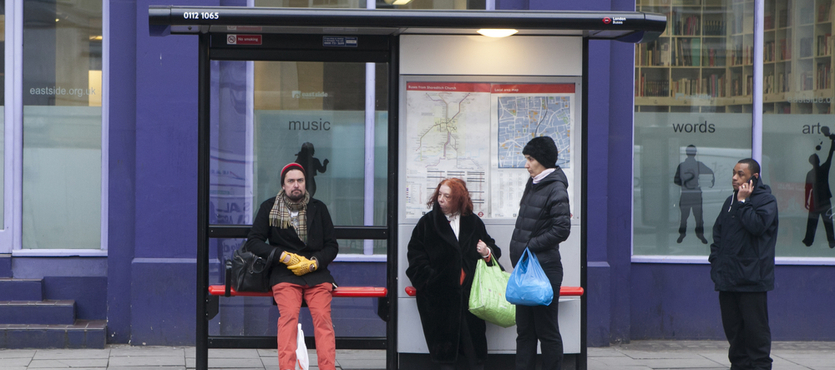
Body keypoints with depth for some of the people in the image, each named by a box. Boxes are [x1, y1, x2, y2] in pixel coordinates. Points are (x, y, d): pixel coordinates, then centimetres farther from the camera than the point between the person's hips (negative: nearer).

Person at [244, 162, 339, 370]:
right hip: (284, 273, -1)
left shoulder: (318, 208, 16)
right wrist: (285, 256, -6)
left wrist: (313, 263, -6)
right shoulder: (269, 208, 12)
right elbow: (253, 242, 6)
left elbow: (332, 246, 15)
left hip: (316, 273, 1)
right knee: (289, 315, -28)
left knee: (322, 317, -23)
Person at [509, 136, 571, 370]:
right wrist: (519, 254, 13)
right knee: (525, 330, 12)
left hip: (544, 268, -9)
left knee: (547, 331, 0)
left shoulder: (556, 189, -13)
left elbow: (561, 230, -18)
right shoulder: (533, 183, 12)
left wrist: (531, 245, -15)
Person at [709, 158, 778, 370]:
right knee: (732, 327, 10)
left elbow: (757, 225, -22)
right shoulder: (731, 201, 17)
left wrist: (743, 202, -14)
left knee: (755, 327, -3)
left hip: (752, 279, -7)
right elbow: (718, 231, 21)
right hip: (728, 279, 7)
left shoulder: (766, 200, -4)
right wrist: (715, 259, 10)